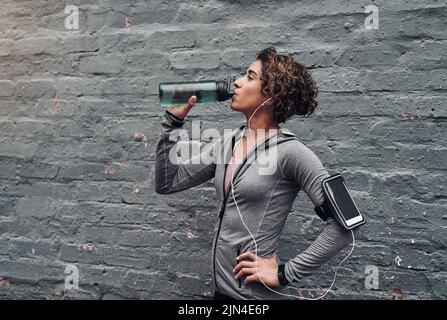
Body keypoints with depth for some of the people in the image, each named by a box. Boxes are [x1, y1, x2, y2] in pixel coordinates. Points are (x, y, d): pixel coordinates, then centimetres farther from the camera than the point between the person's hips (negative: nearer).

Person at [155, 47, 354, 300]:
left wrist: (285, 274, -17)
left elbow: (343, 225, -22)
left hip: (256, 293, -6)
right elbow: (167, 183, 5)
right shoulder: (227, 143, 3)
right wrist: (173, 120, -1)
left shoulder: (289, 151, -17)